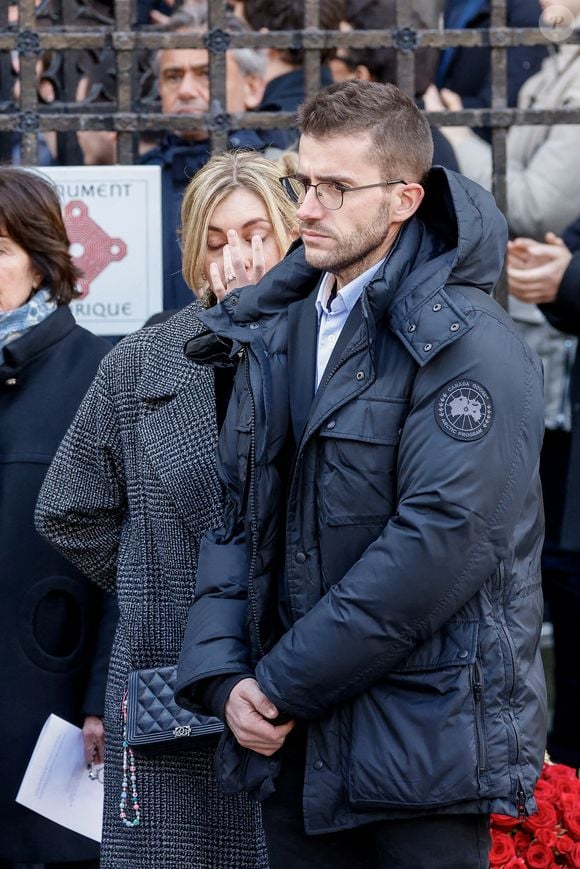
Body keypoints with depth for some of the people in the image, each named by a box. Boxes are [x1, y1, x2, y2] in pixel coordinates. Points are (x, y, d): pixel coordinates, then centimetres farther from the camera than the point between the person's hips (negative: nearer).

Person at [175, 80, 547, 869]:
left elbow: (442, 538, -20)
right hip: (295, 743, 7)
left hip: (420, 742, -7)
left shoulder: (467, 346, -12)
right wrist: (223, 675, -4)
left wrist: (286, 684, -17)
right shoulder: (277, 336, 13)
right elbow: (240, 516, 13)